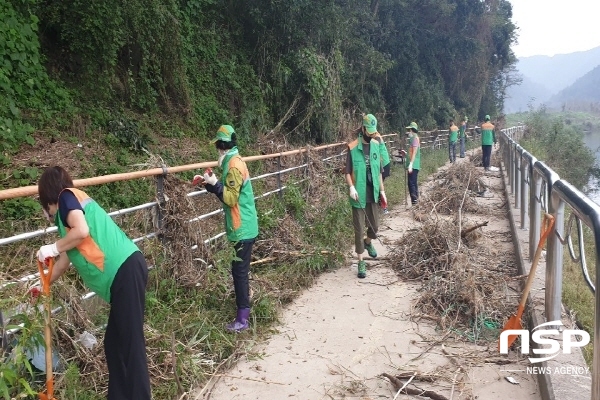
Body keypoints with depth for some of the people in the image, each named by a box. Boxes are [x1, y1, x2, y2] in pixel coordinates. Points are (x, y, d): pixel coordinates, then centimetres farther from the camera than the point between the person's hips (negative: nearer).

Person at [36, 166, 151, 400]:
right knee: (114, 343, 14)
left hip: (125, 270, -9)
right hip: (124, 271, 9)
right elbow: (66, 259, 37)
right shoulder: (75, 204, 27)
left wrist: (53, 248, 0)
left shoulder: (67, 197, 3)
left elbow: (82, 231, -18)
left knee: (131, 342, -6)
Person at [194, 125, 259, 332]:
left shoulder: (234, 164, -18)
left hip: (242, 228, -10)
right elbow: (227, 191, 16)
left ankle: (242, 319, 1)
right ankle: (244, 308, 29)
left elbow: (230, 198, -23)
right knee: (240, 270, 17)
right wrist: (209, 183, 10)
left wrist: (214, 184, -19)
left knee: (239, 271, -5)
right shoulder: (233, 161, 12)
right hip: (243, 226, 10)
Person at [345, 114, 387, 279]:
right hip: (359, 195, -5)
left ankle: (368, 242, 49)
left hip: (373, 194, 5)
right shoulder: (353, 147, -10)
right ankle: (361, 262, 11)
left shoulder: (376, 145, 5)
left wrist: (382, 191, 11)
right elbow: (348, 172, -8)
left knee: (375, 226, 17)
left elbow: (379, 170, 12)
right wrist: (351, 187, -25)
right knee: (359, 229, 1)